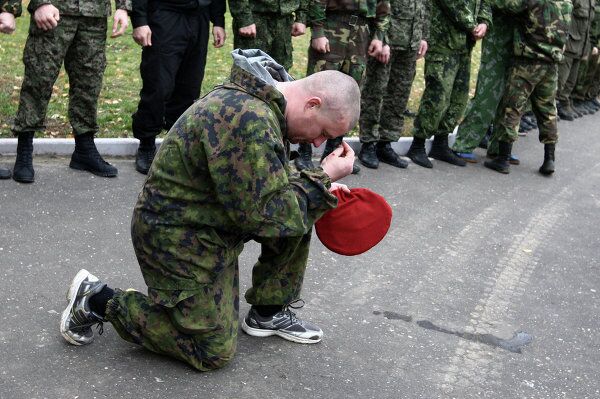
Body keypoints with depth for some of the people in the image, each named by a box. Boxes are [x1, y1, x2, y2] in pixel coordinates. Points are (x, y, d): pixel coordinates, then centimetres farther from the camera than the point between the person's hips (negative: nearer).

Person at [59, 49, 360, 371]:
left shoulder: (261, 100, 2)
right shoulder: (249, 121, -31)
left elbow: (266, 177, 16)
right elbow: (263, 214, -28)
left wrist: (320, 186, 3)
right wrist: (322, 178, -19)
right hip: (177, 238, -10)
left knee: (300, 208, 3)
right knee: (213, 352, 2)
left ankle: (268, 313, 16)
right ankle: (98, 301, 8)